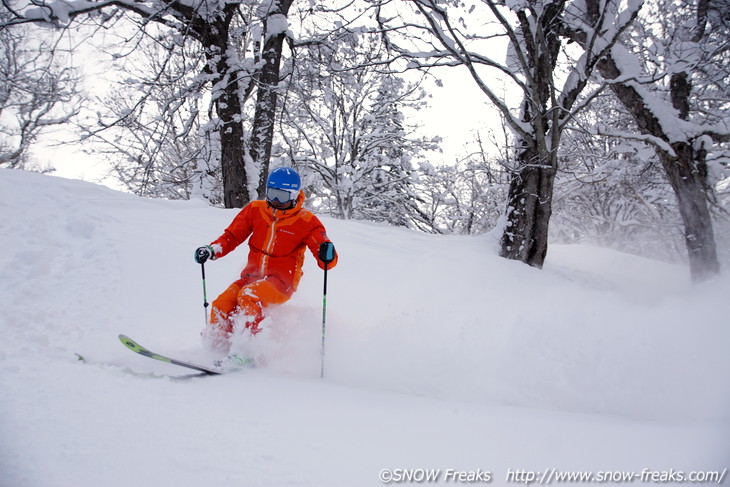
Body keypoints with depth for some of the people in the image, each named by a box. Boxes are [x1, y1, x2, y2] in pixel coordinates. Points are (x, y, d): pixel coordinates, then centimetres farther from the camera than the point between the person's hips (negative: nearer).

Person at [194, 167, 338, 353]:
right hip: (252, 275, 4)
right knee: (222, 305, -20)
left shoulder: (306, 221, -6)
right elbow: (232, 236, 10)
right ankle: (218, 347, -3)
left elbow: (327, 260, -11)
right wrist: (212, 250, -9)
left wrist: (327, 255, -36)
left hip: (281, 282, -4)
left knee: (248, 296, -32)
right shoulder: (255, 210, 4)